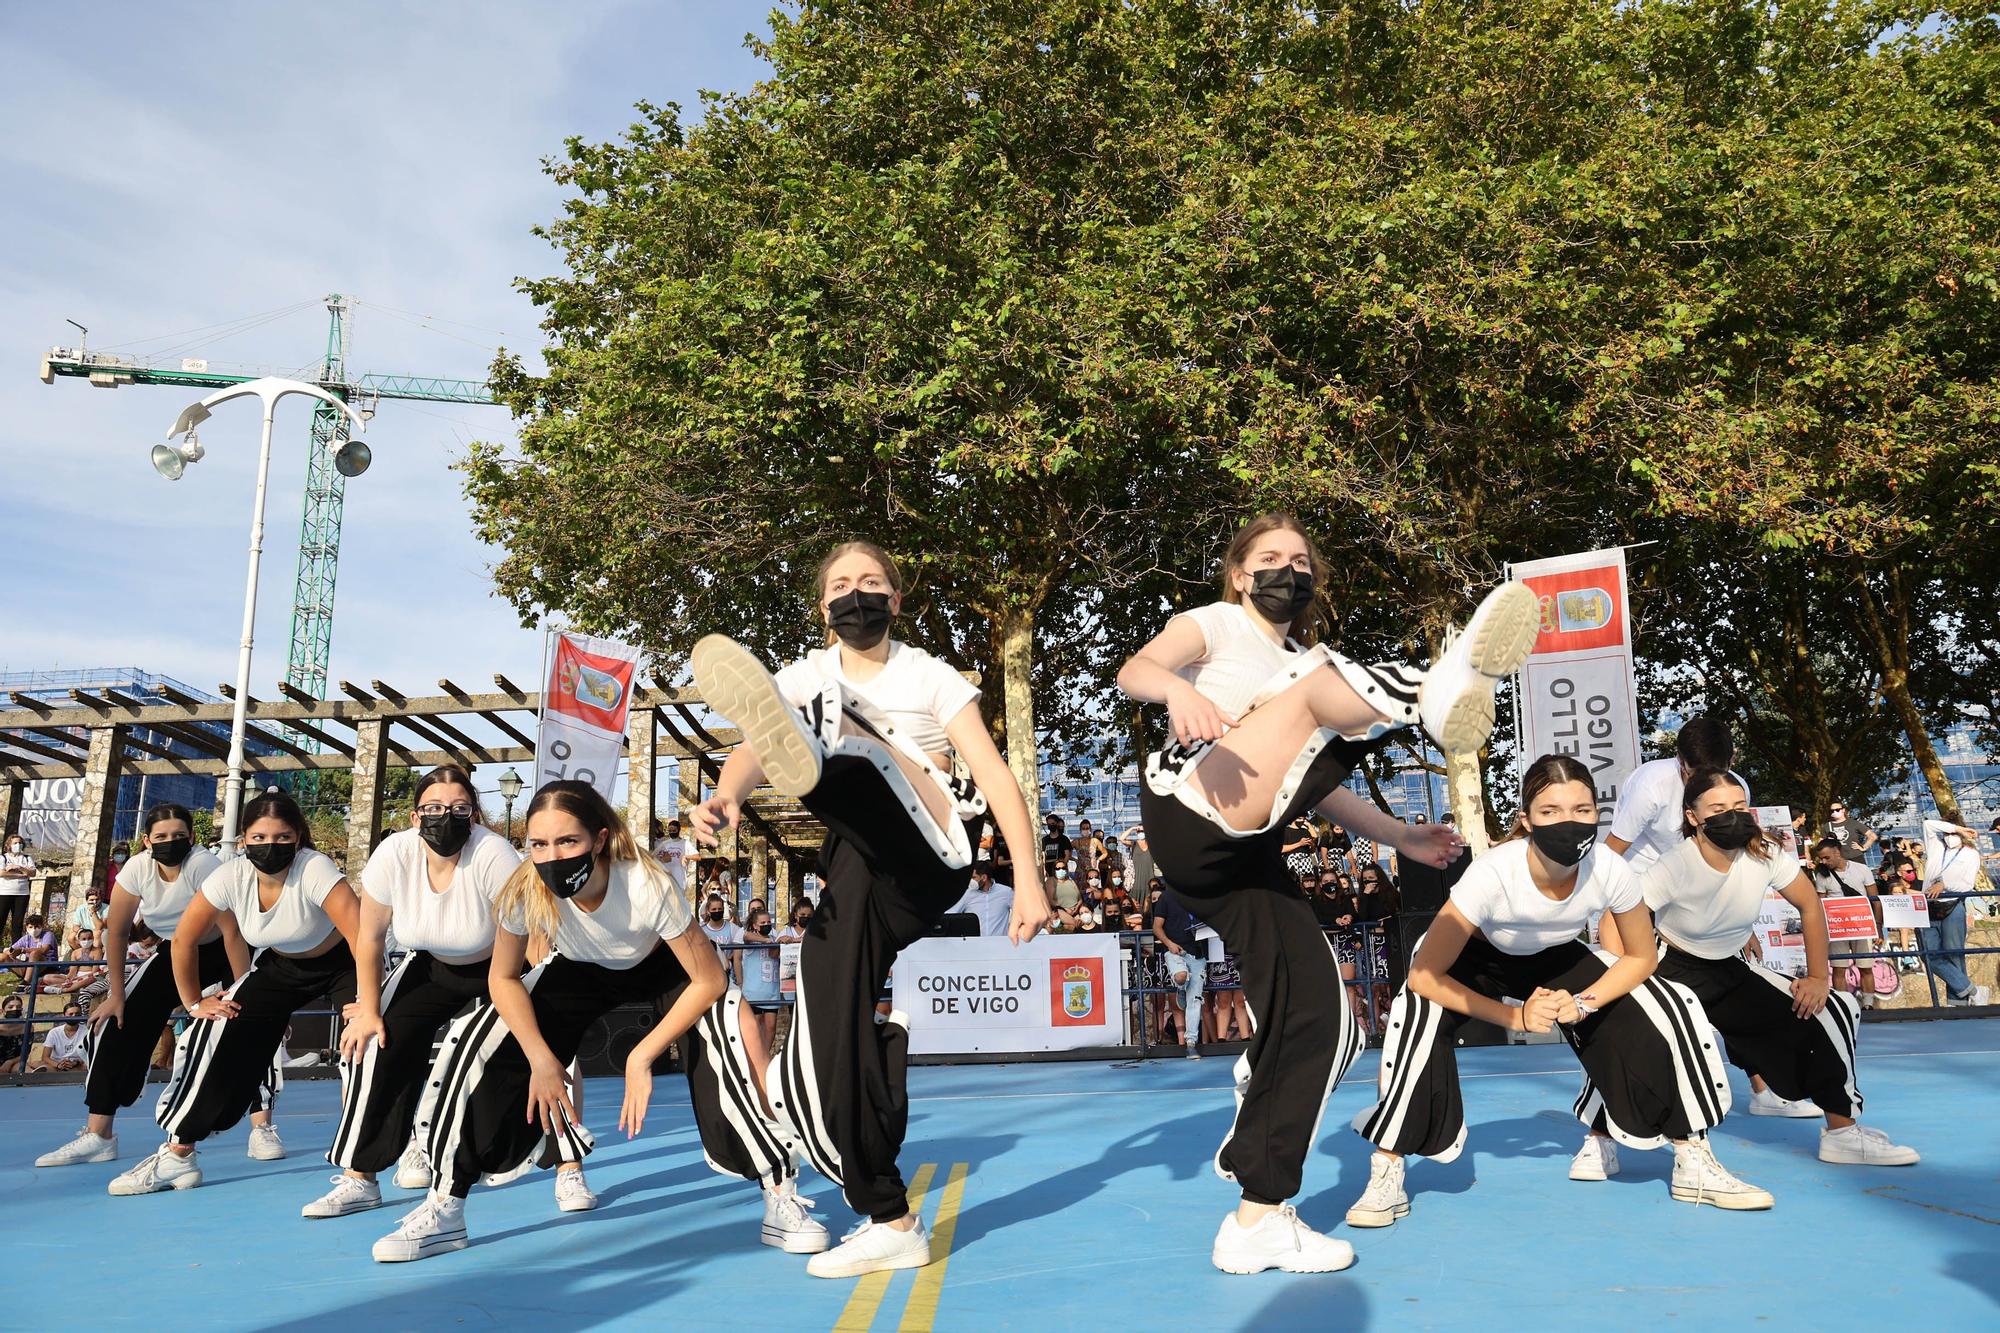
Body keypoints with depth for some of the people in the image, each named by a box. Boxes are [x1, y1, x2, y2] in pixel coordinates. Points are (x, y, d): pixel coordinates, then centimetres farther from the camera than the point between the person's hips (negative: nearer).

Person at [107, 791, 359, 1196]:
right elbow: (183, 939, -7)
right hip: (280, 967, 4)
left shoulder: (315, 870, -34)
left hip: (338, 963, -4)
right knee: (218, 1035, -12)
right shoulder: (231, 877, -21)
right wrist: (194, 1003, -4)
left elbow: (362, 937, -39)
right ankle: (177, 1155, 1)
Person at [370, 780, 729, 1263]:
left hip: (660, 967, -3)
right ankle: (445, 1209, 0)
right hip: (581, 971, 3)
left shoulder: (649, 886, -39)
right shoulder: (525, 891, -31)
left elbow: (709, 981, -29)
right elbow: (503, 978, -12)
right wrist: (542, 1058, -22)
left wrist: (642, 1057, -31)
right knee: (479, 1044, -15)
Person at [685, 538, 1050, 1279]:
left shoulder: (931, 677, 1)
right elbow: (754, 751, -10)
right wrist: (724, 797, -34)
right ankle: (890, 1223, 3)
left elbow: (996, 778, -7)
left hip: (930, 856, -4)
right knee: (836, 1049, -7)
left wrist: (1028, 879, -18)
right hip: (858, 877, 4)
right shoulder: (809, 677, 9)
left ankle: (805, 756, -66)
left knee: (847, 755, -30)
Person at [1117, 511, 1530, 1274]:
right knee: (1322, 682, -22)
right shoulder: (1215, 624, 8)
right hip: (1185, 818, -7)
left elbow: (1315, 782, 28)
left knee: (1317, 1023, -2)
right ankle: (1441, 690, -56)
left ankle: (1257, 1221, 8)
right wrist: (1176, 689, -37)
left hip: (1247, 861, 7)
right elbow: (1135, 670, -13)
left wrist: (1403, 838, 17)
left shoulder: (1306, 662, 28)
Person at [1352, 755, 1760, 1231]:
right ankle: (1385, 1179, -19)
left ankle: (1694, 1163, 9)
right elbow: (1424, 975, -31)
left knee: (1671, 1012, -13)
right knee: (1419, 1017, -33)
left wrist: (1584, 1002, -22)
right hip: (1479, 960, -4)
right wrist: (1515, 1017, -29)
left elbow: (1641, 956, -7)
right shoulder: (1492, 874, -38)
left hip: (1557, 961, 4)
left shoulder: (1611, 872, -28)